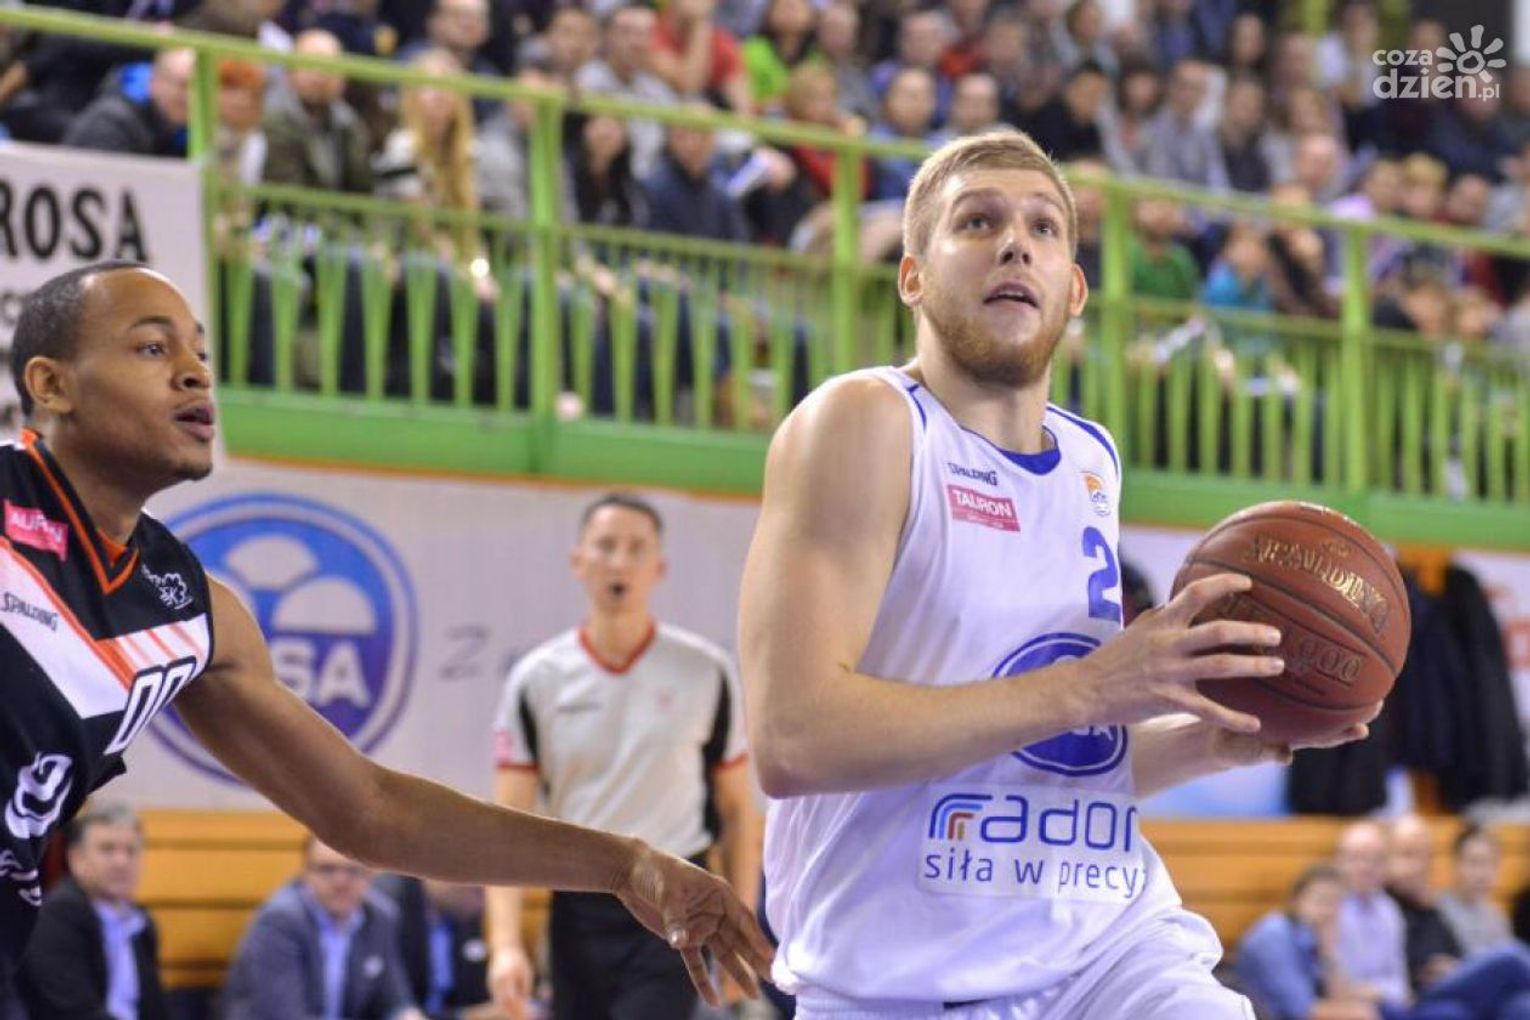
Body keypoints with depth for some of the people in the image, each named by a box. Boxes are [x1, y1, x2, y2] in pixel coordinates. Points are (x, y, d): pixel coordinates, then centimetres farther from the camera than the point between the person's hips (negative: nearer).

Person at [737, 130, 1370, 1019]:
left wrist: (1217, 739, 5)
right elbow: (792, 739, -20)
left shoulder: (1091, 459, 12)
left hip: (1113, 945, 5)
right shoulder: (865, 422, -8)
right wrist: (1087, 688, -21)